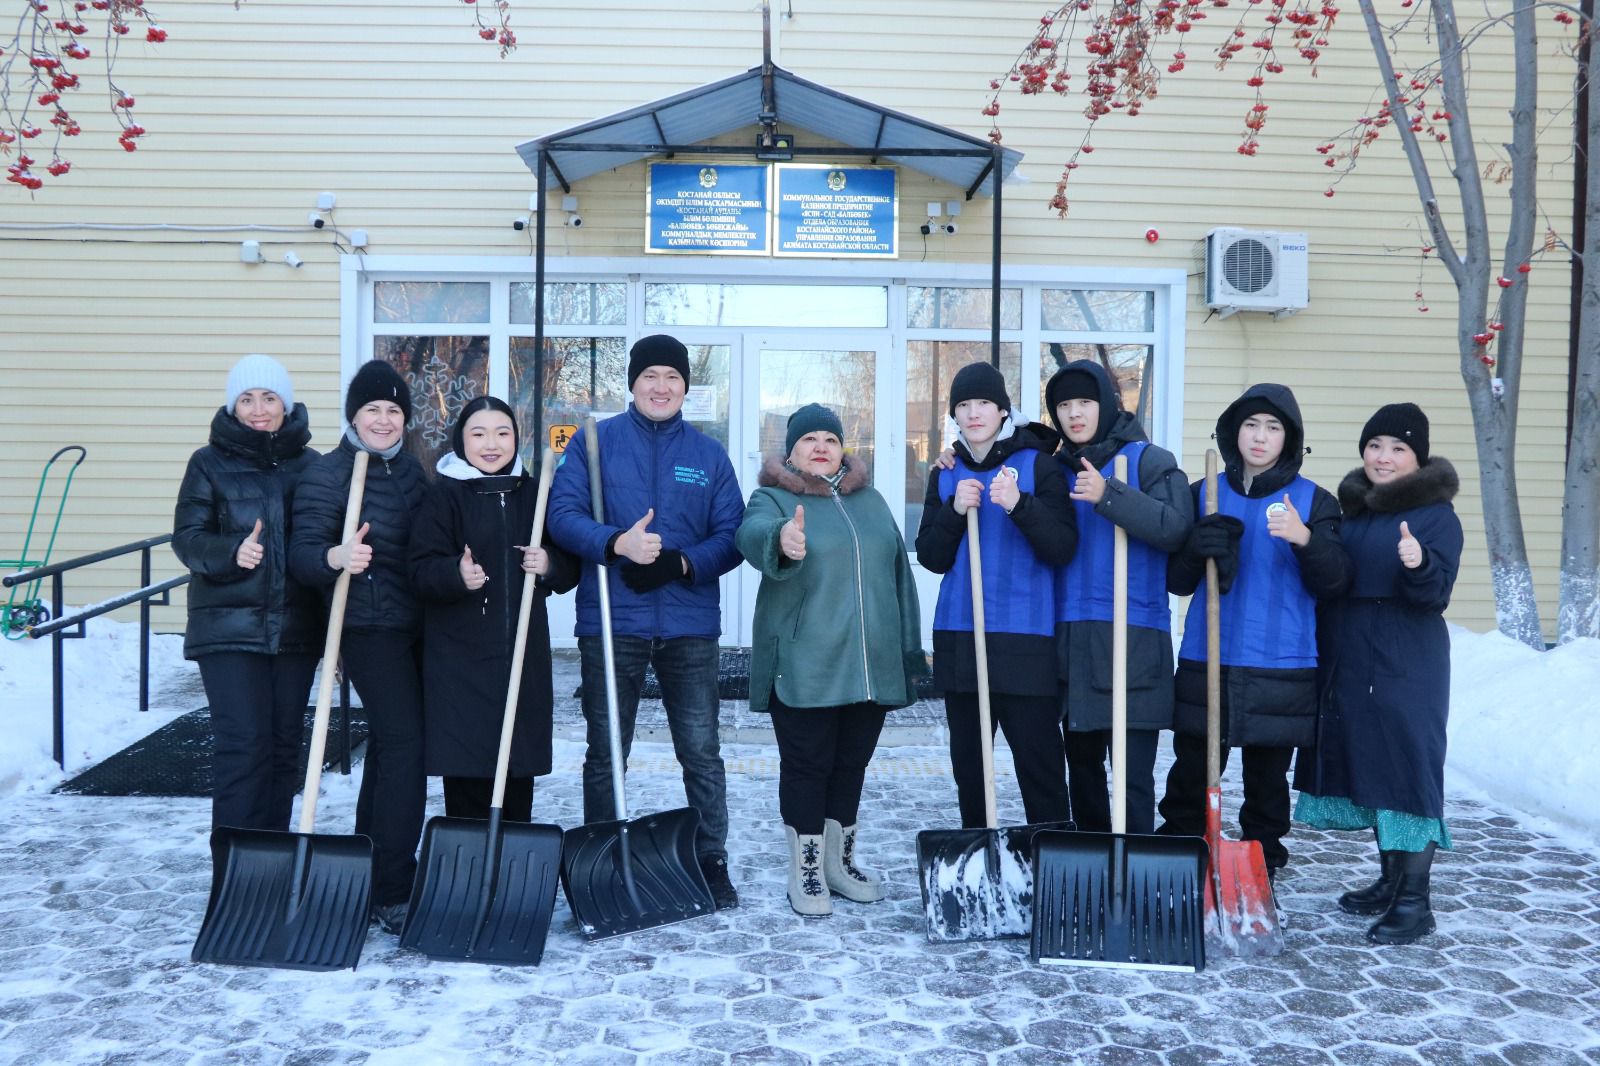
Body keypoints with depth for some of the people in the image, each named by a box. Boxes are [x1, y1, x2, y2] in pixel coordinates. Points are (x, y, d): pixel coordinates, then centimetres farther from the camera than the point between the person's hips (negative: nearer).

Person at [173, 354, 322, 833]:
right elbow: (187, 537, -3)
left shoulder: (311, 464, 8)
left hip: (295, 627, 3)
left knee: (285, 743, 10)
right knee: (242, 744, -8)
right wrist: (231, 552, -21)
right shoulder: (210, 463, 2)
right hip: (229, 627, -3)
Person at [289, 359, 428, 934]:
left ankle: (369, 871, 26)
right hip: (370, 627, -7)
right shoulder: (328, 473, -8)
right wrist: (334, 557, -35)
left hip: (413, 625, 7)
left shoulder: (410, 470, 13)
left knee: (389, 745, 14)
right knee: (405, 743, -13)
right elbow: (302, 550, -16)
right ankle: (393, 890, -6)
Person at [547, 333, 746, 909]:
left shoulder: (709, 455, 9)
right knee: (604, 754, 9)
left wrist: (684, 564, -15)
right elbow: (562, 513, -6)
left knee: (702, 752, 4)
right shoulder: (594, 441, 4)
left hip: (690, 626, 1)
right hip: (611, 623, -1)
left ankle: (712, 863, 18)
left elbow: (731, 535, 3)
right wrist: (617, 543, -24)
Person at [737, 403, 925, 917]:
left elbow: (898, 574, 17)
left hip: (871, 666, 5)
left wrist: (909, 647, 13)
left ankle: (840, 861, 29)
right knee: (806, 766, 2)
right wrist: (780, 539, -50)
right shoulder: (772, 498, -2)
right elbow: (753, 533, -26)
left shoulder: (870, 501, 14)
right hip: (804, 668, -5)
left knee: (852, 764, 14)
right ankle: (805, 871, 15)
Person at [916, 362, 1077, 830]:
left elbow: (1063, 548, -8)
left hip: (1024, 637, -4)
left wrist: (1019, 505, -23)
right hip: (959, 637, 5)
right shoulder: (946, 474, 11)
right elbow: (931, 558, 7)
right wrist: (955, 511, -9)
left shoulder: (1037, 464, -1)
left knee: (1038, 761, -5)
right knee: (967, 761, 11)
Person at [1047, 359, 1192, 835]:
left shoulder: (1148, 460, -1)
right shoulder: (1057, 469, 15)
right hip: (1071, 635, 6)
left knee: (1133, 771, -7)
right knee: (1081, 758, 15)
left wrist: (1109, 495, -22)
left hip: (1133, 636, -6)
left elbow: (1175, 527, -15)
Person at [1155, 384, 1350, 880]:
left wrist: (1306, 539, -23)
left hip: (1279, 667, -1)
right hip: (1205, 661, 2)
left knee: (1267, 775, 7)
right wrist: (1197, 549, -13)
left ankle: (1260, 871, 20)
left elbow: (1333, 583, -5)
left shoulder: (1314, 500, 3)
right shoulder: (1206, 494, 9)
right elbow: (1176, 580, 9)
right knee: (1190, 773, 5)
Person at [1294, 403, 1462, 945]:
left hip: (1406, 665, -7)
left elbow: (1436, 595, -14)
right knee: (1369, 763, 13)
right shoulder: (1353, 509, 13)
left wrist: (1419, 565, -33)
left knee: (1407, 763, -5)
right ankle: (1390, 880, 27)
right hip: (1350, 660, 7)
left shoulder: (1437, 514, -7)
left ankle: (1415, 901, 2)